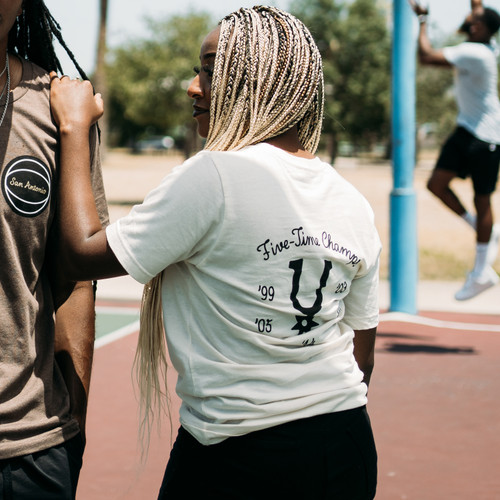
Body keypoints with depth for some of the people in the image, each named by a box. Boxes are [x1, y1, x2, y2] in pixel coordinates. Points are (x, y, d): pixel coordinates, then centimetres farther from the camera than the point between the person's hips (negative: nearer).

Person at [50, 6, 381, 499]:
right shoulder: (351, 203, 3)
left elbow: (84, 253, -11)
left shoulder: (214, 177, -17)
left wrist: (74, 128, -1)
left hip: (238, 460, -6)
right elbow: (362, 355, 10)